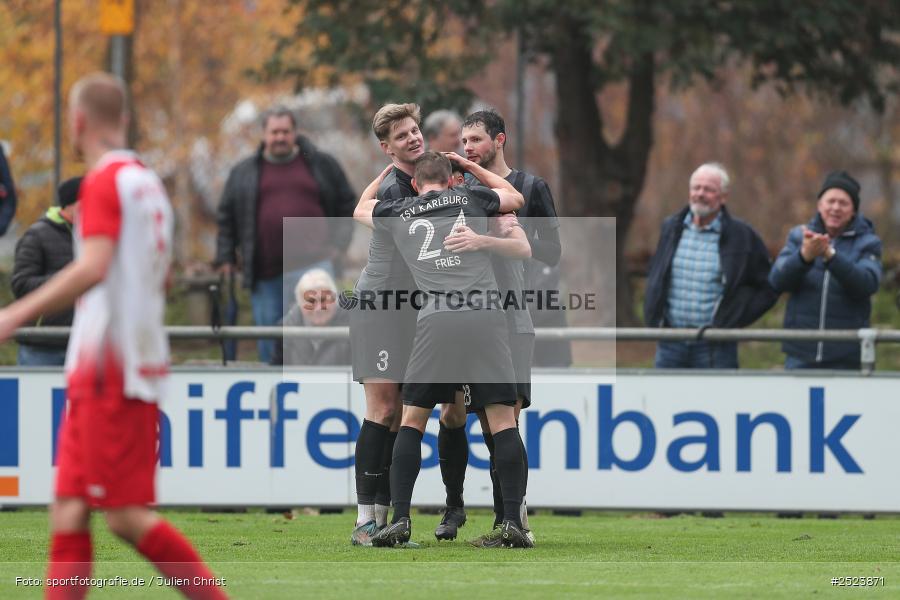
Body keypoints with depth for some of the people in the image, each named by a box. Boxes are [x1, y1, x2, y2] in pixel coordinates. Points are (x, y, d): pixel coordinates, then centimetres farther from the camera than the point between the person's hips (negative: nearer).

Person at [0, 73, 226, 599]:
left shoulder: (105, 181, -11)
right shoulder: (149, 181, 16)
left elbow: (92, 269, -24)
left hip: (109, 372, -9)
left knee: (127, 516, -8)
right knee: (69, 512, 4)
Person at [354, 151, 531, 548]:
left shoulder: (399, 213, 21)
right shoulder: (470, 198, 20)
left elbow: (360, 210, 45)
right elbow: (515, 198, 42)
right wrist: (472, 167, 52)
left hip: (436, 321, 0)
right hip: (486, 318, 0)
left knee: (412, 420, 9)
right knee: (503, 420, 2)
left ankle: (400, 519, -1)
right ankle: (511, 521, -8)